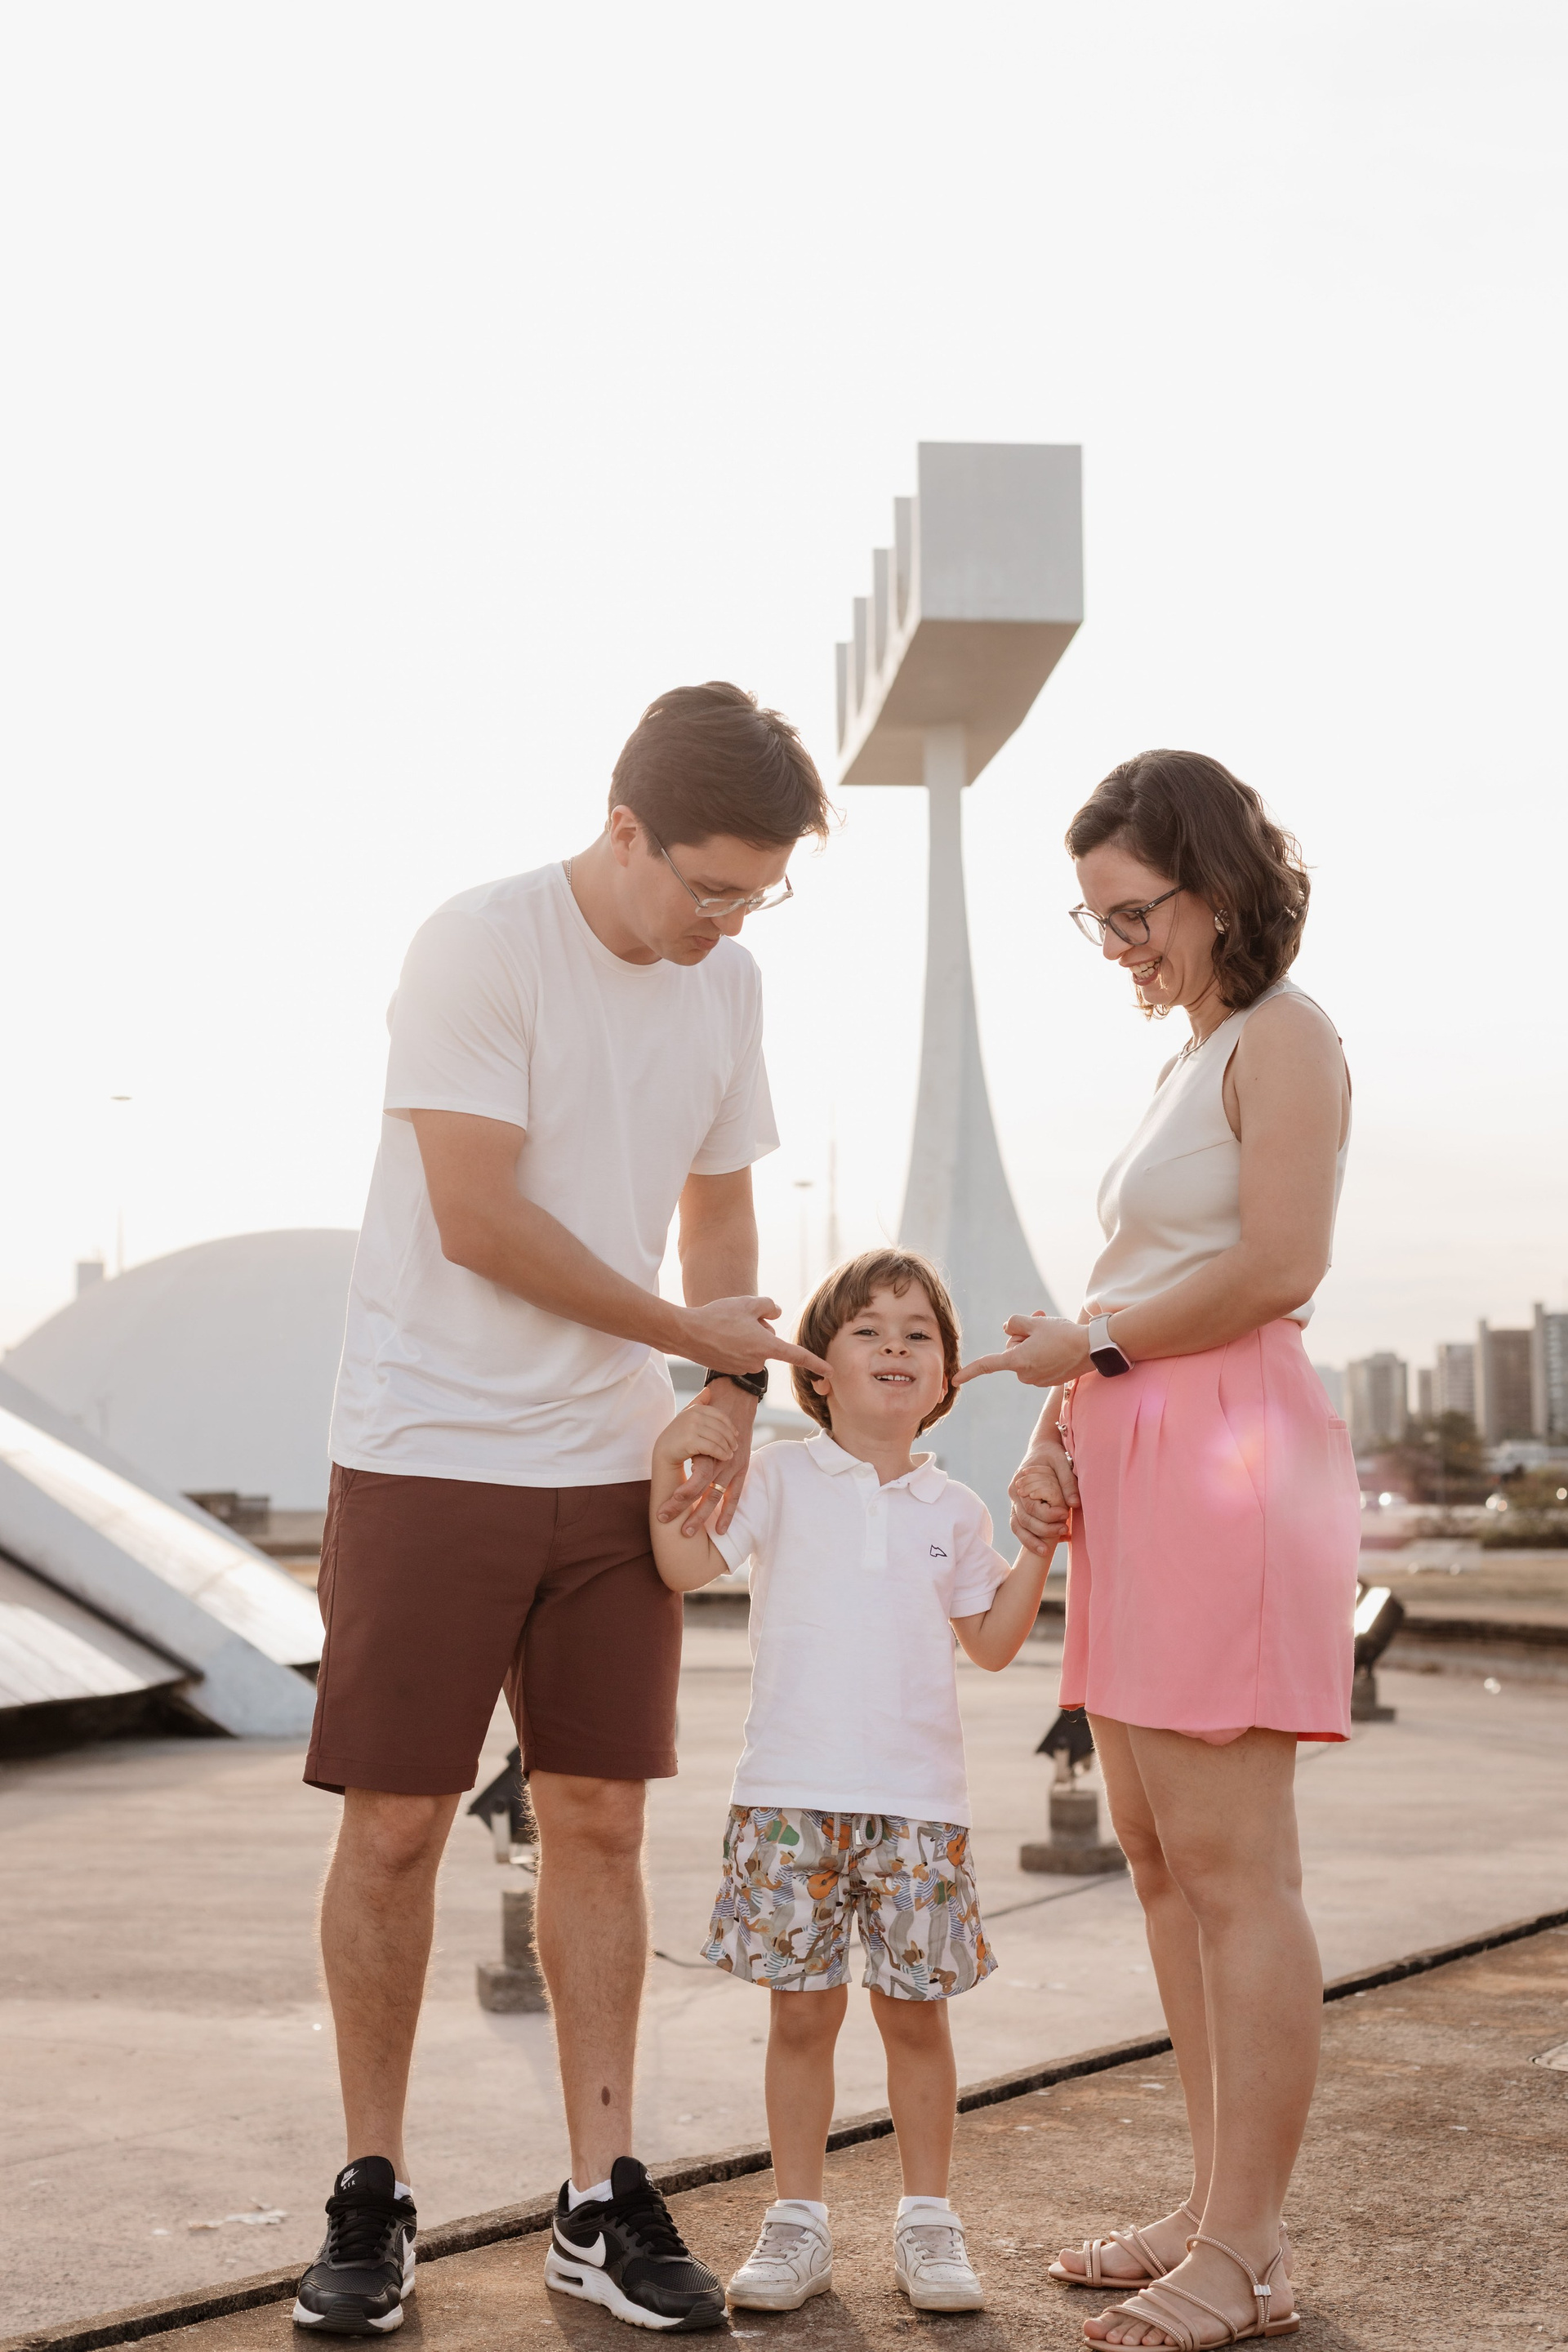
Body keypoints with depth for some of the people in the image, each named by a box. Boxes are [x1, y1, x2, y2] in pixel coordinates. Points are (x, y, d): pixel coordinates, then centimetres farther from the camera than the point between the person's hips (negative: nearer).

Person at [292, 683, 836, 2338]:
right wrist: (693, 1333, -8)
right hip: (430, 1452, -5)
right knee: (394, 1824, -1)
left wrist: (731, 1396, -1)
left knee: (599, 1818, 5)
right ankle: (372, 2192, 14)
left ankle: (603, 2192, 14)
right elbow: (478, 1221, -17)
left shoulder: (726, 985, 8)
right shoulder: (477, 948, -13)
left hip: (616, 1462, 5)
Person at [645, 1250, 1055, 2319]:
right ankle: (798, 2221, 16)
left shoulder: (953, 1509, 11)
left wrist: (1037, 1549, 6)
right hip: (793, 1792, -2)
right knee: (802, 2010, 4)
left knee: (915, 2012, 6)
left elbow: (992, 1642, 16)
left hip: (919, 1799, 2)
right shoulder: (781, 1478, 3)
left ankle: (929, 2220, 20)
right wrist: (671, 1470, -19)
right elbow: (686, 1565, -7)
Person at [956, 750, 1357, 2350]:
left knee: (1230, 1866, -7)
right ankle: (1217, 2209, 19)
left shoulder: (1283, 1037, -4)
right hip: (1140, 1470, 10)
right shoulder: (1191, 1056, 22)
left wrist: (1098, 1340, -6)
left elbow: (1276, 1269, -16)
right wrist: (1055, 1435, 7)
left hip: (1231, 1463, -9)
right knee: (1159, 1859, 11)